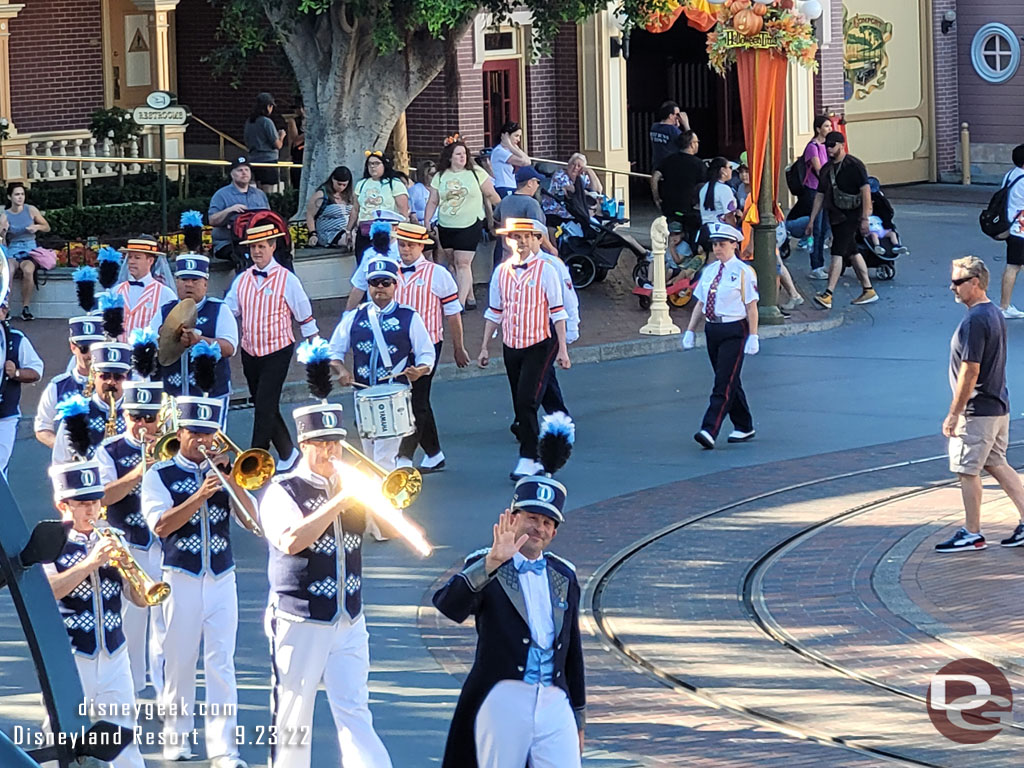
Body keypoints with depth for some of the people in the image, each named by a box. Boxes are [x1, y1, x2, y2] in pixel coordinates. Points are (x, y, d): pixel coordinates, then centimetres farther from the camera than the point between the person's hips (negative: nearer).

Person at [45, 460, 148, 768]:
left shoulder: (110, 541, 10)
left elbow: (140, 599, 7)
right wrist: (89, 563, -27)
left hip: (114, 658, 4)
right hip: (71, 660, -4)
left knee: (125, 742, 1)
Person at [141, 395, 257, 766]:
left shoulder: (221, 469, 10)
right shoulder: (159, 475, 1)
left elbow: (251, 516, 1)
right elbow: (161, 525, -13)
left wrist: (230, 480, -12)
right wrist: (199, 496, -21)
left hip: (221, 579, 2)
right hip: (181, 578, -2)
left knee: (222, 663, -4)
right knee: (180, 662, 5)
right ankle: (177, 737, 20)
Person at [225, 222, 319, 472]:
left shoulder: (287, 280, -8)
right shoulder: (242, 280, 6)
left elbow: (305, 318, -3)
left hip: (277, 352, -6)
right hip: (250, 353, 6)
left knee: (265, 406, -11)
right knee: (262, 406, 11)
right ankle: (288, 453, 26)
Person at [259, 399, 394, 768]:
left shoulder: (350, 484, 12)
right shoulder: (283, 492, -5)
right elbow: (291, 541, -22)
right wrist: (337, 502, -24)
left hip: (349, 622, 4)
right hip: (300, 622, -4)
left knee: (354, 714, -4)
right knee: (293, 717, 4)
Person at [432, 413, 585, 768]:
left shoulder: (564, 576, 16)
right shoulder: (484, 568, 2)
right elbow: (448, 606, -20)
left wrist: (578, 718, 19)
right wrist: (492, 563, -30)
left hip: (555, 703, 4)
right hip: (502, 702, -4)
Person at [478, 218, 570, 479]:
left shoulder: (546, 270, -6)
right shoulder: (501, 272, 7)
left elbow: (557, 312, -5)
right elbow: (494, 313, 14)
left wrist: (562, 349, -8)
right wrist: (484, 347, 12)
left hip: (540, 345, -5)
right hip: (511, 346, 5)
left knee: (527, 401, -15)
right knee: (520, 406, 8)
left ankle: (528, 459, -11)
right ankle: (533, 460, 17)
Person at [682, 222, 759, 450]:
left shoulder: (743, 271, -7)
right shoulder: (709, 271, 11)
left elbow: (751, 306, -9)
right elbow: (700, 304, 16)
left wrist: (752, 337, -14)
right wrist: (690, 330, 10)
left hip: (734, 331, -7)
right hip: (712, 329, 7)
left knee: (724, 384, -11)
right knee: (729, 383, 14)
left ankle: (709, 431, -19)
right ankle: (743, 427, 26)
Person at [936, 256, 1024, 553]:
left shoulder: (974, 321, -20)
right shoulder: (995, 314, 11)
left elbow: (970, 372, -22)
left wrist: (953, 414, -17)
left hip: (978, 411, -10)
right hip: (998, 405, 10)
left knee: (967, 470, 1)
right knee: (996, 464, 16)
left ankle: (972, 534, 8)